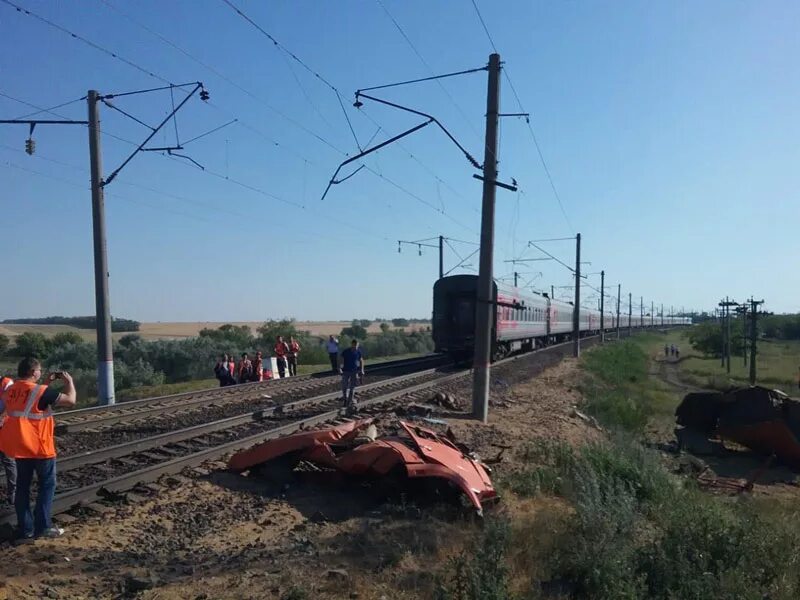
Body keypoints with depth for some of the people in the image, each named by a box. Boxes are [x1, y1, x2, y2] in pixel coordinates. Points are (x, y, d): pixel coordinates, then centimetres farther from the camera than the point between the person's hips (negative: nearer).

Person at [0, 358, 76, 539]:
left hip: (19, 447, 7)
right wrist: (69, 381, -4)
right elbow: (70, 400, -19)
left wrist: (47, 383, 16)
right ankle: (42, 526, 7)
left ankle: (25, 528, 18)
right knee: (47, 485, 6)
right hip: (40, 447, -7)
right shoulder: (41, 391, -20)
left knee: (23, 486, 13)